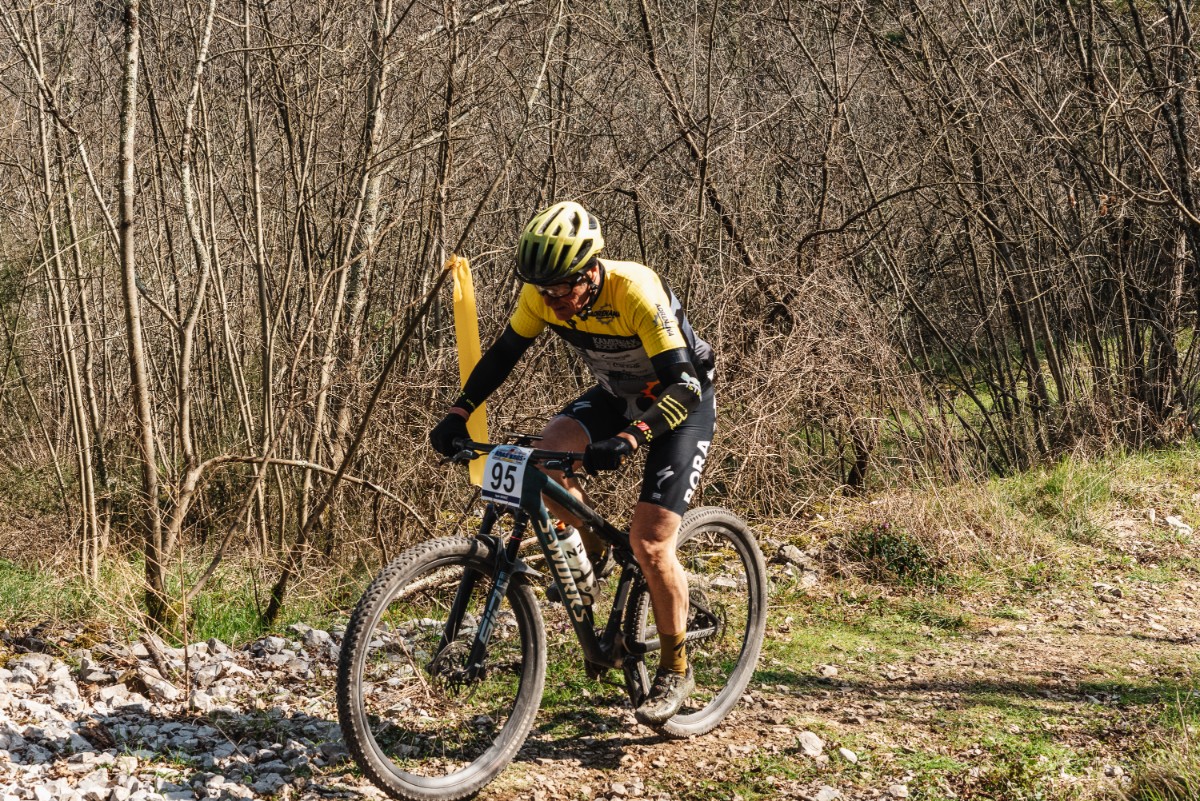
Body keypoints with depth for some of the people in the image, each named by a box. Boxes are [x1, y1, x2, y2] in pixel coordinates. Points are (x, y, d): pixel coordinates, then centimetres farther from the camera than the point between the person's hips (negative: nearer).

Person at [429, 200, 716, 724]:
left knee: (649, 544, -15)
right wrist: (458, 415, -16)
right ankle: (590, 555, 5)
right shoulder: (543, 293, -18)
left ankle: (675, 670, 4)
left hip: (682, 403, -6)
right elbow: (503, 354, -3)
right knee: (550, 452, -23)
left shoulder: (635, 292, -35)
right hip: (618, 395, 6)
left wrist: (629, 440, -54)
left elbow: (683, 385, -39)